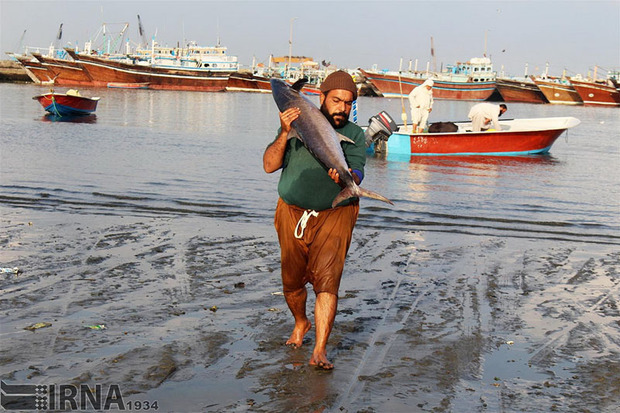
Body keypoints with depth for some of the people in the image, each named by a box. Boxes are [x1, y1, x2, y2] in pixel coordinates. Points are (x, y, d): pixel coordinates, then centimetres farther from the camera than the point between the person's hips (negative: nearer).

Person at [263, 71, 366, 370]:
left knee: (326, 280, -14)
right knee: (291, 281, 10)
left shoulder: (355, 135, 2)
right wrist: (284, 135, -19)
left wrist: (345, 177, -36)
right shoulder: (297, 126, 3)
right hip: (293, 213, 2)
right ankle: (300, 322, 41)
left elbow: (356, 175, -13)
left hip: (335, 214, -2)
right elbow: (269, 165, -5)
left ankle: (320, 351, -9)